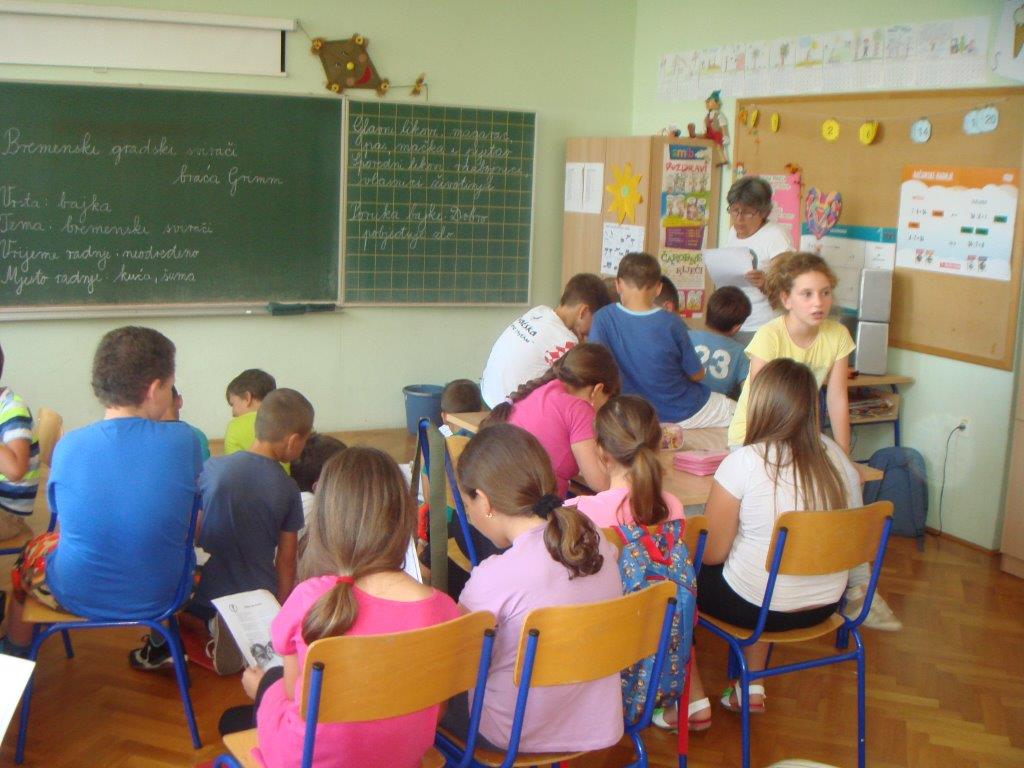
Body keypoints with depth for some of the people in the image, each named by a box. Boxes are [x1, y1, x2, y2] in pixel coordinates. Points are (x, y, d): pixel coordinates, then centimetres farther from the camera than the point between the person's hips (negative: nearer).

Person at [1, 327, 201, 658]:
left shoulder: (68, 446, -15)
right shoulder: (184, 440, -17)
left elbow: (61, 510, 3)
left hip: (77, 596, 0)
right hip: (158, 597, 0)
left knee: (32, 550, 32)